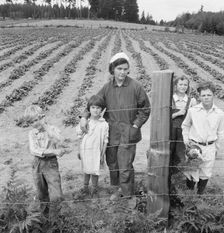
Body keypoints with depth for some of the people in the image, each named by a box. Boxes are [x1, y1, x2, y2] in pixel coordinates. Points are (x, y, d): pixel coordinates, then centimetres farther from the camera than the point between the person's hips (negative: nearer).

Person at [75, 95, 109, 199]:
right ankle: (85, 189, 34)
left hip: (96, 151, -2)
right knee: (86, 171, 16)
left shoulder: (104, 124, -9)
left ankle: (94, 191, 28)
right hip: (85, 150, 3)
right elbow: (81, 138, 6)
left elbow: (105, 141, -5)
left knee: (94, 172, 7)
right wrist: (79, 151, 8)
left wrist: (102, 155, -4)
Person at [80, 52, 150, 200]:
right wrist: (85, 117, -7)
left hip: (128, 134, -4)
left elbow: (145, 109, -2)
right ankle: (118, 189, 39)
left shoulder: (136, 87, -10)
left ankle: (127, 194, 21)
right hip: (111, 133, 4)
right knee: (112, 164, 16)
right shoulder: (107, 87, 0)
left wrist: (135, 126, -7)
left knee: (125, 167, -2)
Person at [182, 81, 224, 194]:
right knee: (192, 172, 6)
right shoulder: (192, 111, -8)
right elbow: (185, 126, 9)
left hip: (209, 148, 1)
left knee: (205, 174, 12)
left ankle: (200, 194, 33)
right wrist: (186, 139, 0)